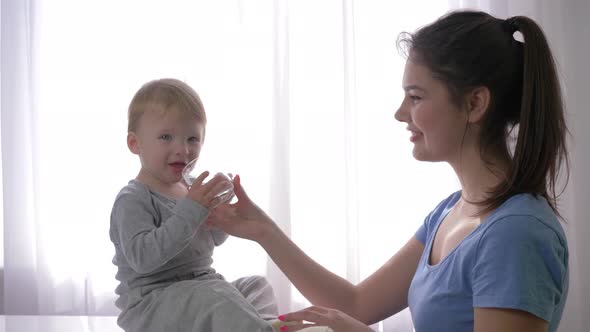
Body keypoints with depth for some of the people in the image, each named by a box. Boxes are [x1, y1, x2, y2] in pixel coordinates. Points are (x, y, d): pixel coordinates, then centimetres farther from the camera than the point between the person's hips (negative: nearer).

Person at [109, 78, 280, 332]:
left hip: (201, 286, 9)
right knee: (215, 299, -30)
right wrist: (191, 211, -34)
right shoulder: (133, 200, -16)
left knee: (256, 286, 12)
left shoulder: (190, 190, 11)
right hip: (151, 300, -9)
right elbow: (143, 257, -30)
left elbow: (214, 239, 22)